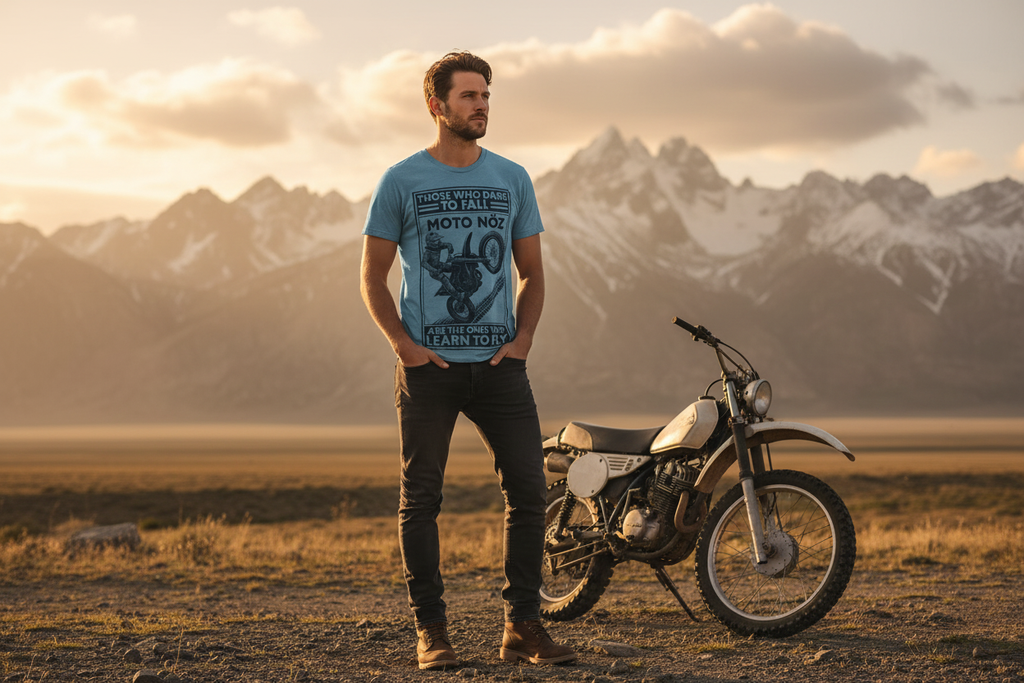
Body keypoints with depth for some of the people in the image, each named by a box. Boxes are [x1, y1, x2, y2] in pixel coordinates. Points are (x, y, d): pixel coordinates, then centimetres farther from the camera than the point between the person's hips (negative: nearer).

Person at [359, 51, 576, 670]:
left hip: (499, 364, 3)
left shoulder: (512, 178, 11)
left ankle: (523, 626, 7)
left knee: (530, 490, -3)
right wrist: (405, 345, -7)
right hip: (428, 366, -3)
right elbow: (373, 276, 4)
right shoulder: (402, 181, 2)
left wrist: (522, 339, 2)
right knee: (422, 500, 1)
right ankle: (431, 630, 10)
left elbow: (531, 271, 16)